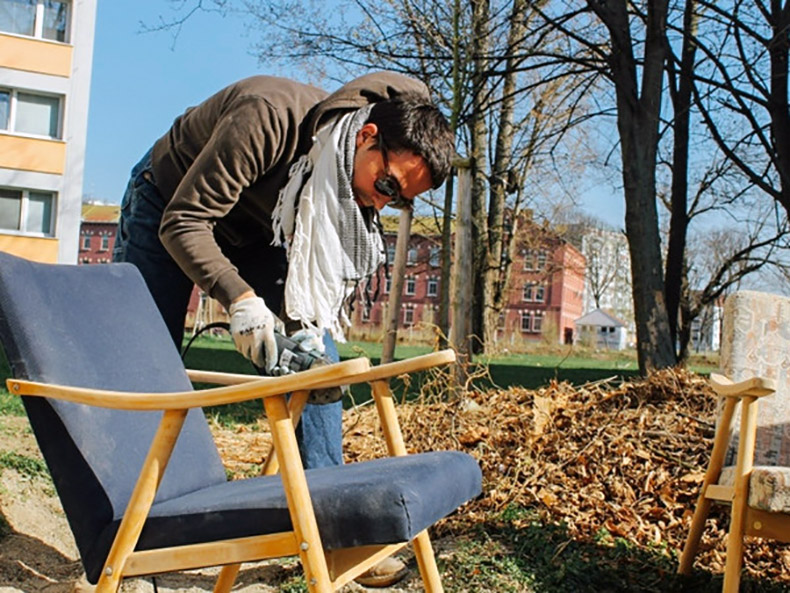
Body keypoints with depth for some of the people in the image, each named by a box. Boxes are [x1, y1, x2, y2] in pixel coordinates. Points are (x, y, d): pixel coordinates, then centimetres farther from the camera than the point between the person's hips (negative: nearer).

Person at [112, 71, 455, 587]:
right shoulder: (269, 120, -39)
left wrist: (307, 324, -24)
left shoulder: (361, 185, -18)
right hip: (169, 203, -5)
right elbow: (183, 222, -35)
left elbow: (319, 266, -7)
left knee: (315, 350, -10)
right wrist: (240, 298, -47)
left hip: (258, 231, 5)